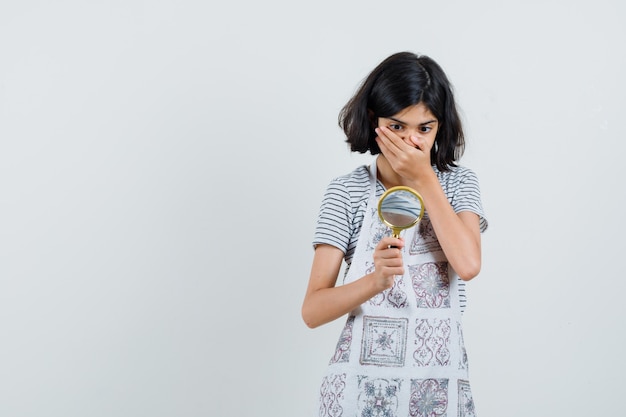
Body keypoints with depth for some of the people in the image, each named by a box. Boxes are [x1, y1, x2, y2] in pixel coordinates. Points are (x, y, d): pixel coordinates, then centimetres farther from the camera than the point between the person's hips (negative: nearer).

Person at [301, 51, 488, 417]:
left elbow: (468, 264, -18)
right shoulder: (348, 191, -4)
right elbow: (313, 311, -9)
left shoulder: (458, 184, 2)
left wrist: (424, 179, -13)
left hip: (439, 384, 2)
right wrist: (376, 280, -27)